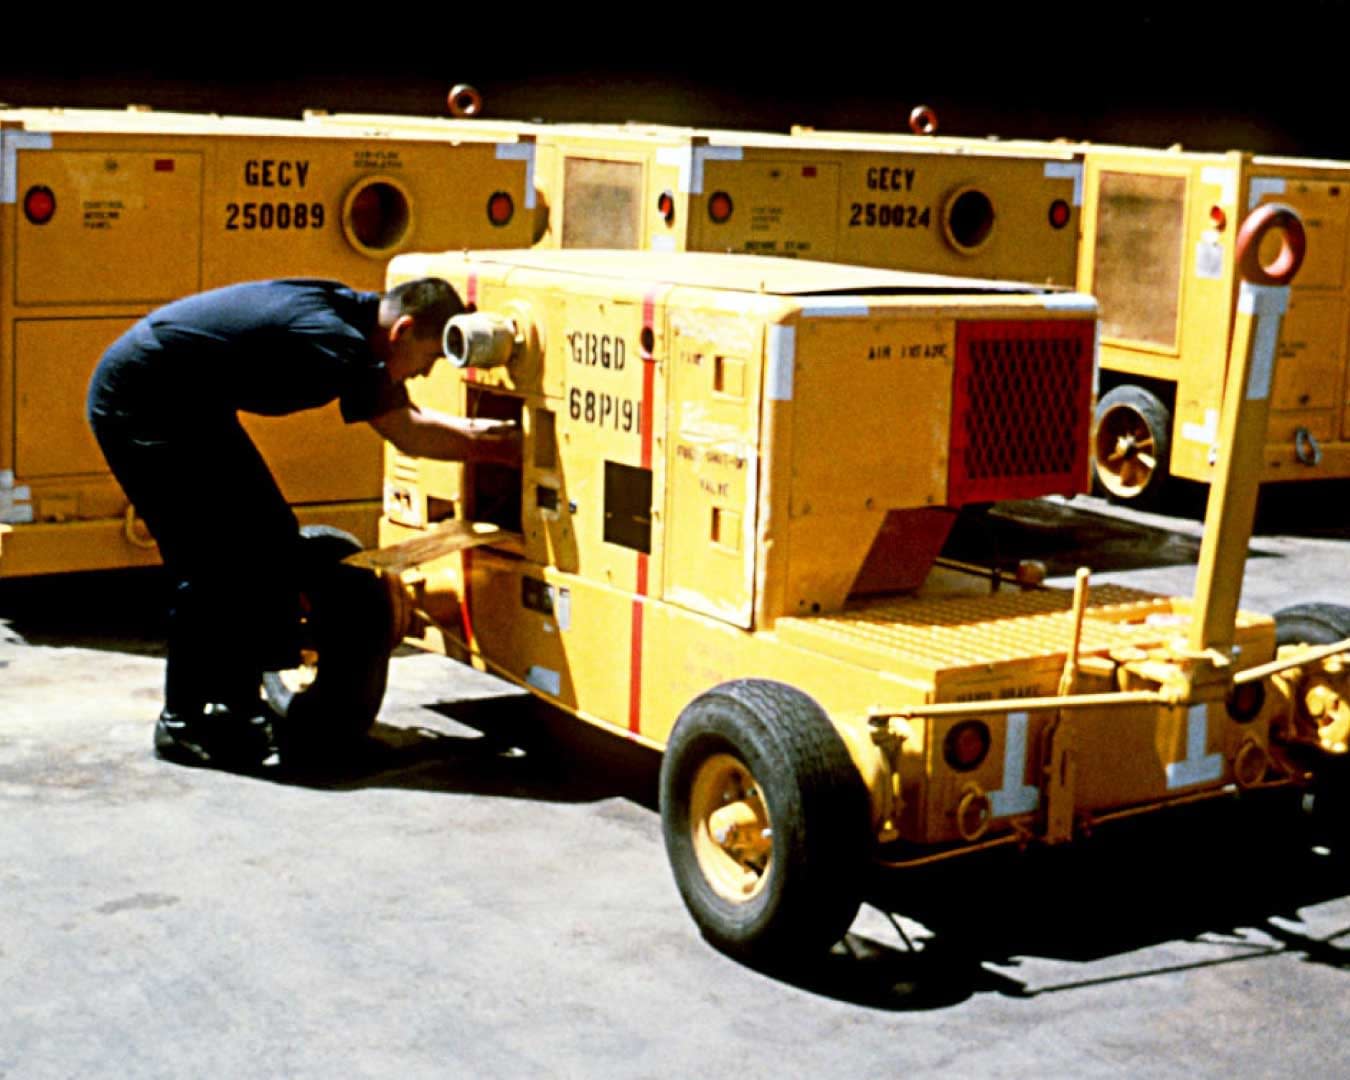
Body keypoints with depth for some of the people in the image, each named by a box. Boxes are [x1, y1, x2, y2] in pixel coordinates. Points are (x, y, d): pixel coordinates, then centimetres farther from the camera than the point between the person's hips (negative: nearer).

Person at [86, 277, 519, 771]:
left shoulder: (357, 312, 0)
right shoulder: (335, 343, -27)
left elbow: (406, 418, 5)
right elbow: (410, 433, -22)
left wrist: (493, 434, -2)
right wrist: (502, 447, -15)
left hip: (189, 403, 10)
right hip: (139, 402, -10)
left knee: (268, 536, 9)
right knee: (212, 560, -11)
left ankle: (236, 702, 18)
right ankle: (181, 724, 1)